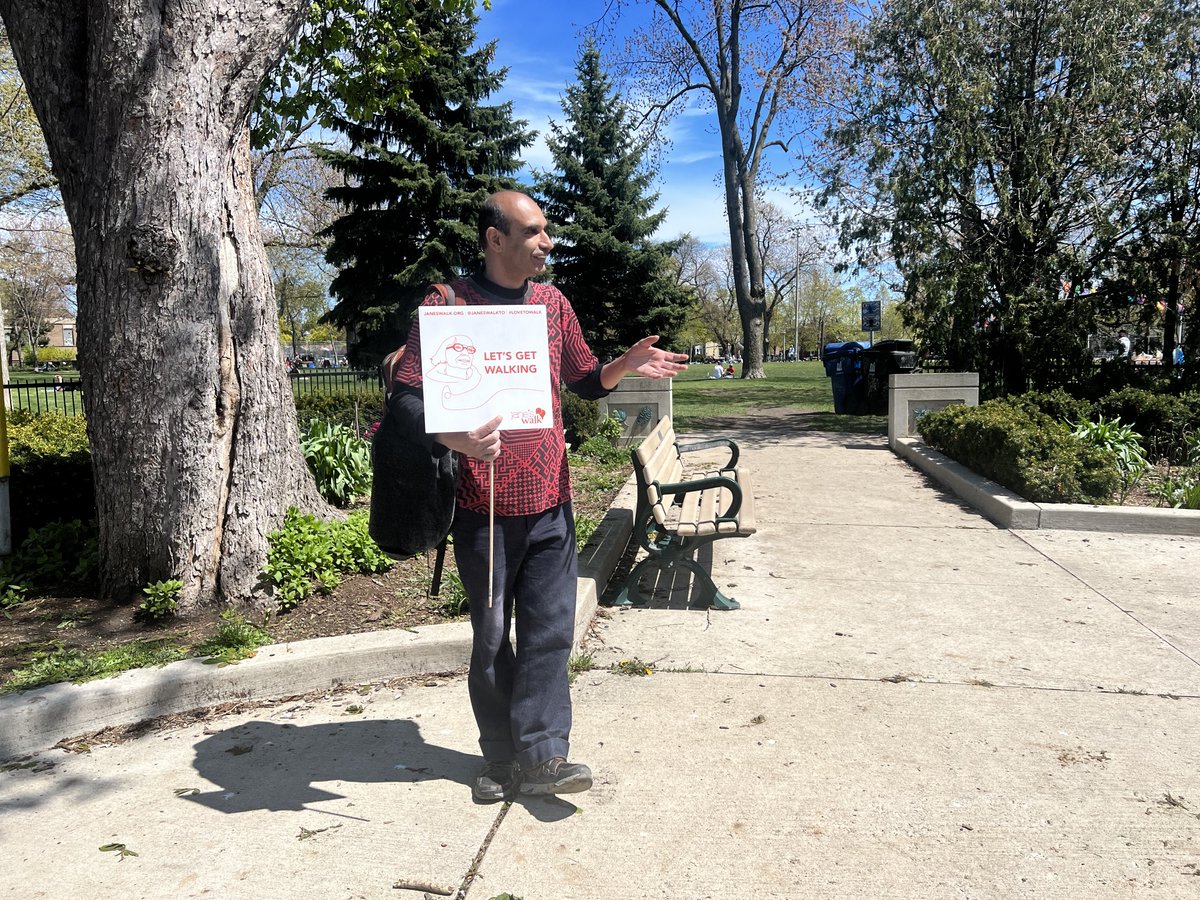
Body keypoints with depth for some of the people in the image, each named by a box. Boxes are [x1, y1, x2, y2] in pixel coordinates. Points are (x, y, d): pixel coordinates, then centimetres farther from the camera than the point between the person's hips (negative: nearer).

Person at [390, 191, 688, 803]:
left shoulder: (553, 303, 10)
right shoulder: (448, 303, -6)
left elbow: (586, 381, 18)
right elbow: (406, 397, -9)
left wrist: (628, 365, -3)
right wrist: (454, 438, -28)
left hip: (550, 500, 4)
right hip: (483, 503, -4)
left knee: (550, 629, 3)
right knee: (491, 636, 8)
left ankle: (540, 756, 12)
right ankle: (502, 759, 23)